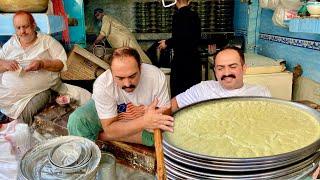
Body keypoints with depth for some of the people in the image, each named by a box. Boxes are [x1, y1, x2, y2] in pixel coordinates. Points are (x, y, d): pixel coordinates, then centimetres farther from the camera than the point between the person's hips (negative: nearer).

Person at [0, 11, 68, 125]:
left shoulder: (47, 41, 4)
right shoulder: (10, 43, 16)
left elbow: (63, 63, -3)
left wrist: (42, 64, -18)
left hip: (38, 92, -4)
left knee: (22, 115, -25)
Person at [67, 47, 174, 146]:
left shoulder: (156, 76, -31)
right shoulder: (102, 85, -34)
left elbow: (165, 116, -19)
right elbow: (110, 130, -33)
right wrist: (144, 122, -48)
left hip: (143, 115, 2)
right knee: (76, 121, -30)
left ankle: (99, 136, -16)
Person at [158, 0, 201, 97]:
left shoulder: (178, 15, -11)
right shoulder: (195, 15, 8)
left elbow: (178, 39, -20)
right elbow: (197, 38, 13)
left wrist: (167, 43, -4)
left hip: (182, 58, -7)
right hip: (194, 57, 7)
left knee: (177, 88, 1)